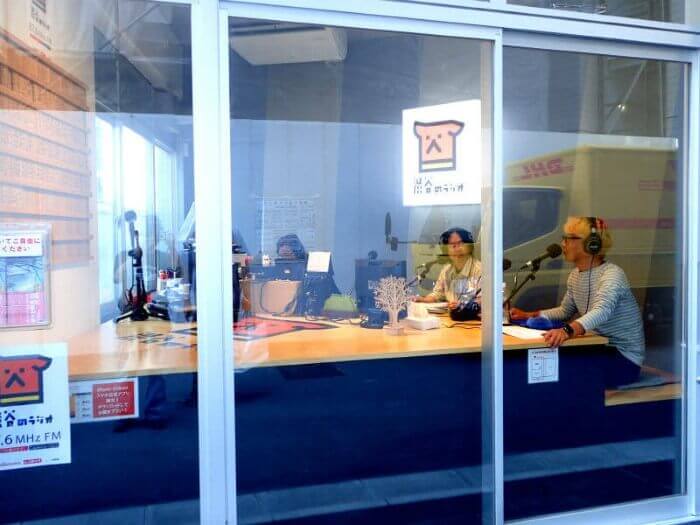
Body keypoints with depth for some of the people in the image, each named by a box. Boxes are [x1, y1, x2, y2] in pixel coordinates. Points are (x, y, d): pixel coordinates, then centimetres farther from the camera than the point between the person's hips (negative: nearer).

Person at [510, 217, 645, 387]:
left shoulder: (612, 274, -20)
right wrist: (529, 315, 5)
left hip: (624, 357, -7)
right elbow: (565, 311, 18)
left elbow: (601, 311, -38)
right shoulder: (575, 275, 5)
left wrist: (567, 330, -56)